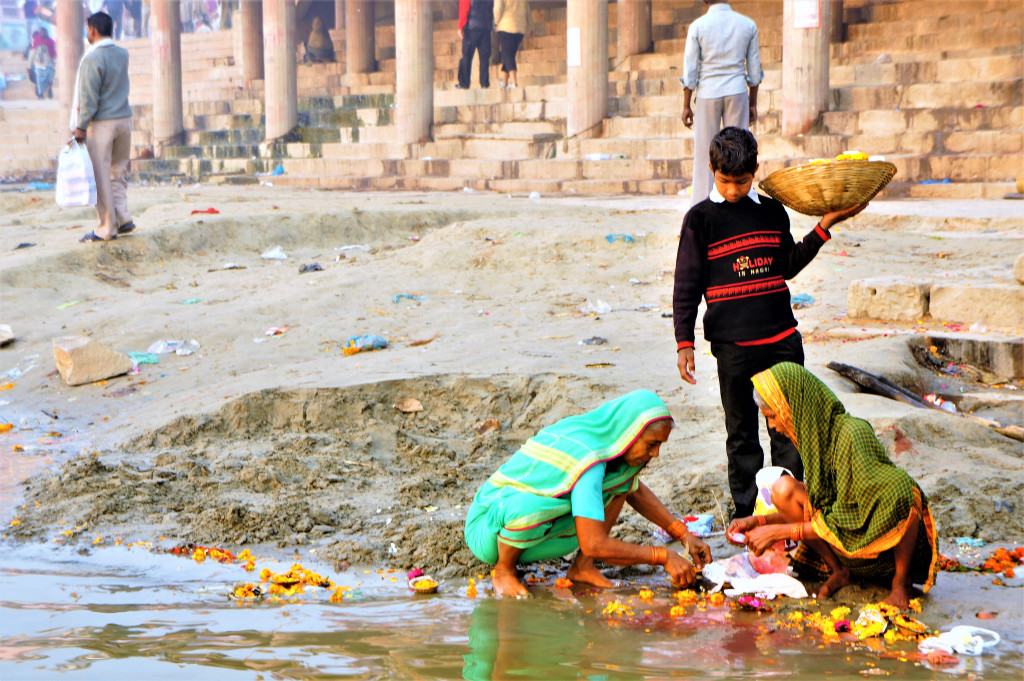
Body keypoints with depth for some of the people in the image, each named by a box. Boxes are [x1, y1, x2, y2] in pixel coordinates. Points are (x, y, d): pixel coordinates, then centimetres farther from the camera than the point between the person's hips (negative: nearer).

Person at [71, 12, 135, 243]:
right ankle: (123, 218, 9)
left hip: (102, 122, -7)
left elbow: (89, 99, -16)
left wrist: (81, 126, -10)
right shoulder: (123, 54, 6)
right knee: (118, 172, 16)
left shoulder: (92, 60, -15)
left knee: (101, 177, 0)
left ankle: (108, 228, 2)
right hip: (124, 118, 7)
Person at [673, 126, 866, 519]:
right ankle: (746, 513, 15)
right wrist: (684, 342, -6)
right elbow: (686, 285, -1)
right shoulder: (701, 219, -2)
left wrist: (824, 227, 11)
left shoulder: (772, 211, 9)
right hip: (732, 343, -3)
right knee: (741, 432, 6)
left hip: (782, 338, 3)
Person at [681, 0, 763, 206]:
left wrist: (686, 105, 1)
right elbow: (754, 68, 5)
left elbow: (690, 71, -6)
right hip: (737, 92, 2)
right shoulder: (748, 25, 1)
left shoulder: (698, 26, -7)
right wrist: (753, 103, 13)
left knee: (704, 153, 5)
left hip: (707, 94, -1)